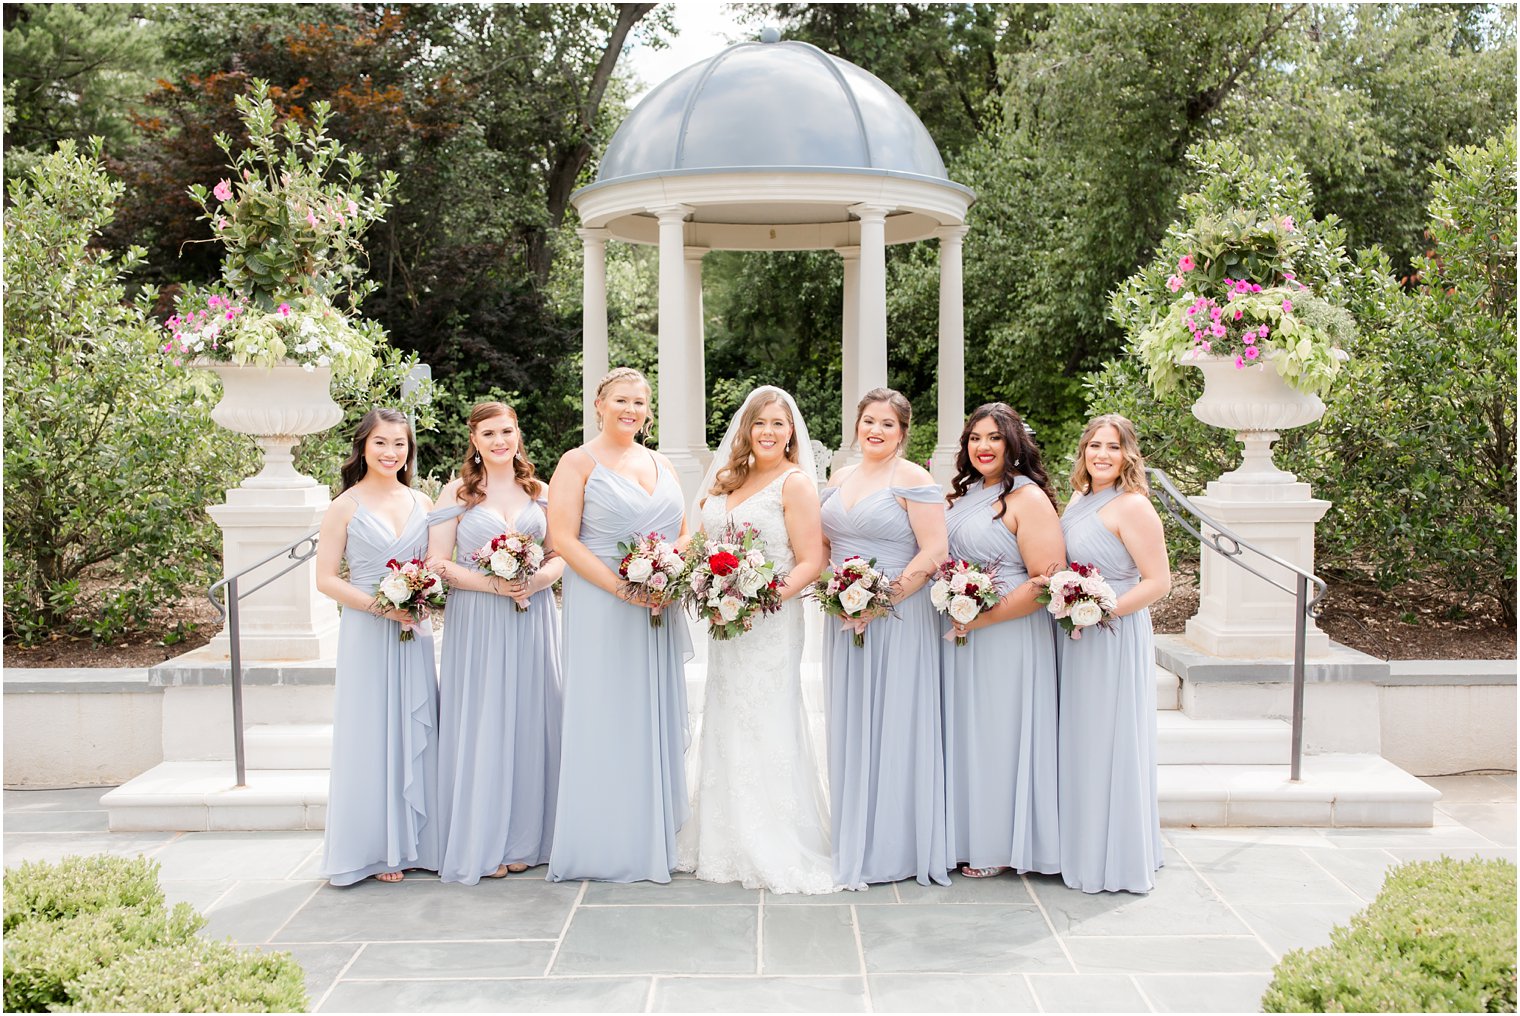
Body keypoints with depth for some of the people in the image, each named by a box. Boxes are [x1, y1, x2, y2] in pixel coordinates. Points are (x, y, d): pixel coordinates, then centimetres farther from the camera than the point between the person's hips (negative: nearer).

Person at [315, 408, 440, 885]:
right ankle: (373, 848, 10)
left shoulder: (422, 503, 9)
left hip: (414, 634, 4)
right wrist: (380, 605, -16)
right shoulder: (346, 507, -3)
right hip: (366, 635, -4)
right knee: (370, 735, 0)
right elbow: (326, 578, -5)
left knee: (416, 732, 7)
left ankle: (414, 842, 17)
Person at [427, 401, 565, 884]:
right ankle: (480, 844, 8)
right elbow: (438, 563, -5)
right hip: (476, 622, -3)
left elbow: (561, 554, 10)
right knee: (481, 726, -1)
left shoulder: (539, 492, 10)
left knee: (530, 722, 6)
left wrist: (536, 579, -11)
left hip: (532, 621, 3)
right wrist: (493, 583, -17)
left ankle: (523, 840, 17)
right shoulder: (456, 493, 1)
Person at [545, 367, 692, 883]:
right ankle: (601, 846, 7)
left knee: (655, 720, 9)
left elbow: (684, 530, 17)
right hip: (600, 610, -5)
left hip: (659, 609, 6)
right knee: (603, 720, -2)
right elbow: (563, 539, -10)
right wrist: (618, 585, -19)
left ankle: (654, 839, 19)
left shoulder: (660, 463, 16)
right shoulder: (579, 462, -2)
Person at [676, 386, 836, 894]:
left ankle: (777, 851, 7)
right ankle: (727, 844, 23)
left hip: (771, 624, -7)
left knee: (764, 730, -4)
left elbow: (811, 563, -12)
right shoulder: (726, 480, 14)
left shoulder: (796, 482, -6)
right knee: (726, 728, 12)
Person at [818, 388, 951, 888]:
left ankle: (894, 846, 12)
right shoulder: (840, 478, 13)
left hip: (898, 618, -7)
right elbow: (824, 542, 21)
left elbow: (933, 553, -15)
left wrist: (881, 598, -18)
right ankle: (853, 841, 23)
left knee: (893, 726, 0)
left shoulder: (914, 480, -8)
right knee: (849, 726, 11)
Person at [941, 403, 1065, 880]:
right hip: (958, 639, 7)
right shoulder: (962, 493, 14)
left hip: (1009, 639, -7)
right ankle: (965, 837, 23)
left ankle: (1000, 847, 14)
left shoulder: (1028, 498, -10)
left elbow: (1048, 581, -17)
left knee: (999, 735, 1)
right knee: (963, 732, 11)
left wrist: (981, 617, -18)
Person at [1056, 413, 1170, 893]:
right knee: (1078, 743, 12)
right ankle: (1081, 849, 24)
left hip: (1114, 639, -8)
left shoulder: (1132, 506, -12)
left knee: (1108, 744, 0)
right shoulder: (1079, 501, 12)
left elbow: (1157, 582, -16)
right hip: (1076, 640, 8)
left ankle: (1116, 860, 13)